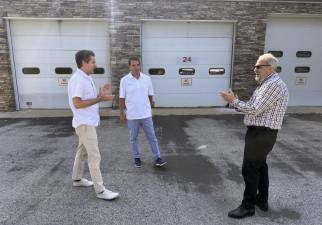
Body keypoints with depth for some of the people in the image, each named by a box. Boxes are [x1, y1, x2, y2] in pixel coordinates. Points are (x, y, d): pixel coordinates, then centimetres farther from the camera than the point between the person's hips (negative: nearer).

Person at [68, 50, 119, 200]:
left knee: (83, 151, 20)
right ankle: (100, 190, 1)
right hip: (85, 123, -10)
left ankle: (77, 179, 36)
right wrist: (100, 99, -22)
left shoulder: (86, 79, 11)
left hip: (88, 122, 10)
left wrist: (100, 95, 0)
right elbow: (77, 103, -24)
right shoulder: (77, 79, -19)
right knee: (94, 156, -7)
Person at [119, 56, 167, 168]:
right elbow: (122, 99, -2)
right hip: (132, 116, -1)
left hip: (146, 114, 1)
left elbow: (150, 95, 9)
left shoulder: (147, 78, 0)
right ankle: (136, 158, 29)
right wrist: (121, 113, -1)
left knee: (152, 137, 7)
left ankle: (157, 158, 17)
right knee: (133, 138, 12)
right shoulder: (124, 80, -6)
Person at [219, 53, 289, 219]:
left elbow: (254, 110, -23)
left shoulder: (273, 84, -19)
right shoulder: (267, 84, 14)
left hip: (260, 134, -11)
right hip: (262, 132, 11)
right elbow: (255, 108, 11)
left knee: (250, 169, -2)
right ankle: (262, 200, 34)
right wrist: (235, 102, 2)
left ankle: (248, 206, 12)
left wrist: (234, 101, -13)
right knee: (260, 165, 20)